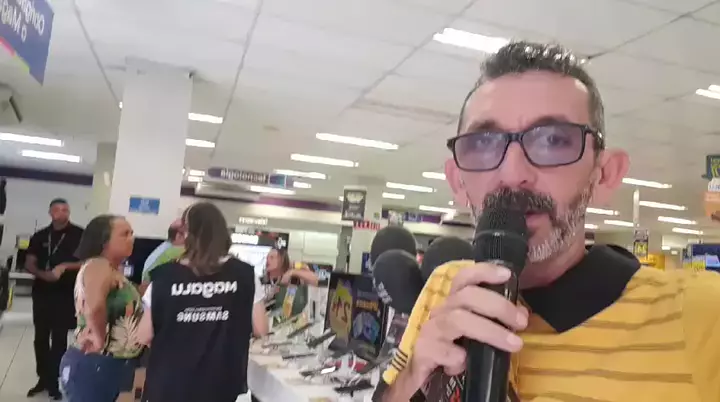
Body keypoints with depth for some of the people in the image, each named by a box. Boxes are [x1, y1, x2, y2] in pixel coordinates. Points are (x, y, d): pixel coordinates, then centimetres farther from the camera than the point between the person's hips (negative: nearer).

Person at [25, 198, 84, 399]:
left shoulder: (79, 235, -5)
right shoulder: (40, 236, 7)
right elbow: (29, 264, 8)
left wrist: (65, 266, -19)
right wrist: (43, 274, -12)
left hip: (66, 294, -4)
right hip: (42, 292, 4)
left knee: (59, 338, 1)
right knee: (41, 337, 11)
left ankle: (53, 382, 11)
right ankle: (43, 379, 25)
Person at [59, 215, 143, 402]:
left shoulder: (114, 269, 11)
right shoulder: (98, 266, -17)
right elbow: (94, 307, -36)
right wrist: (100, 340, -22)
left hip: (114, 364, 9)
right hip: (94, 365, -9)